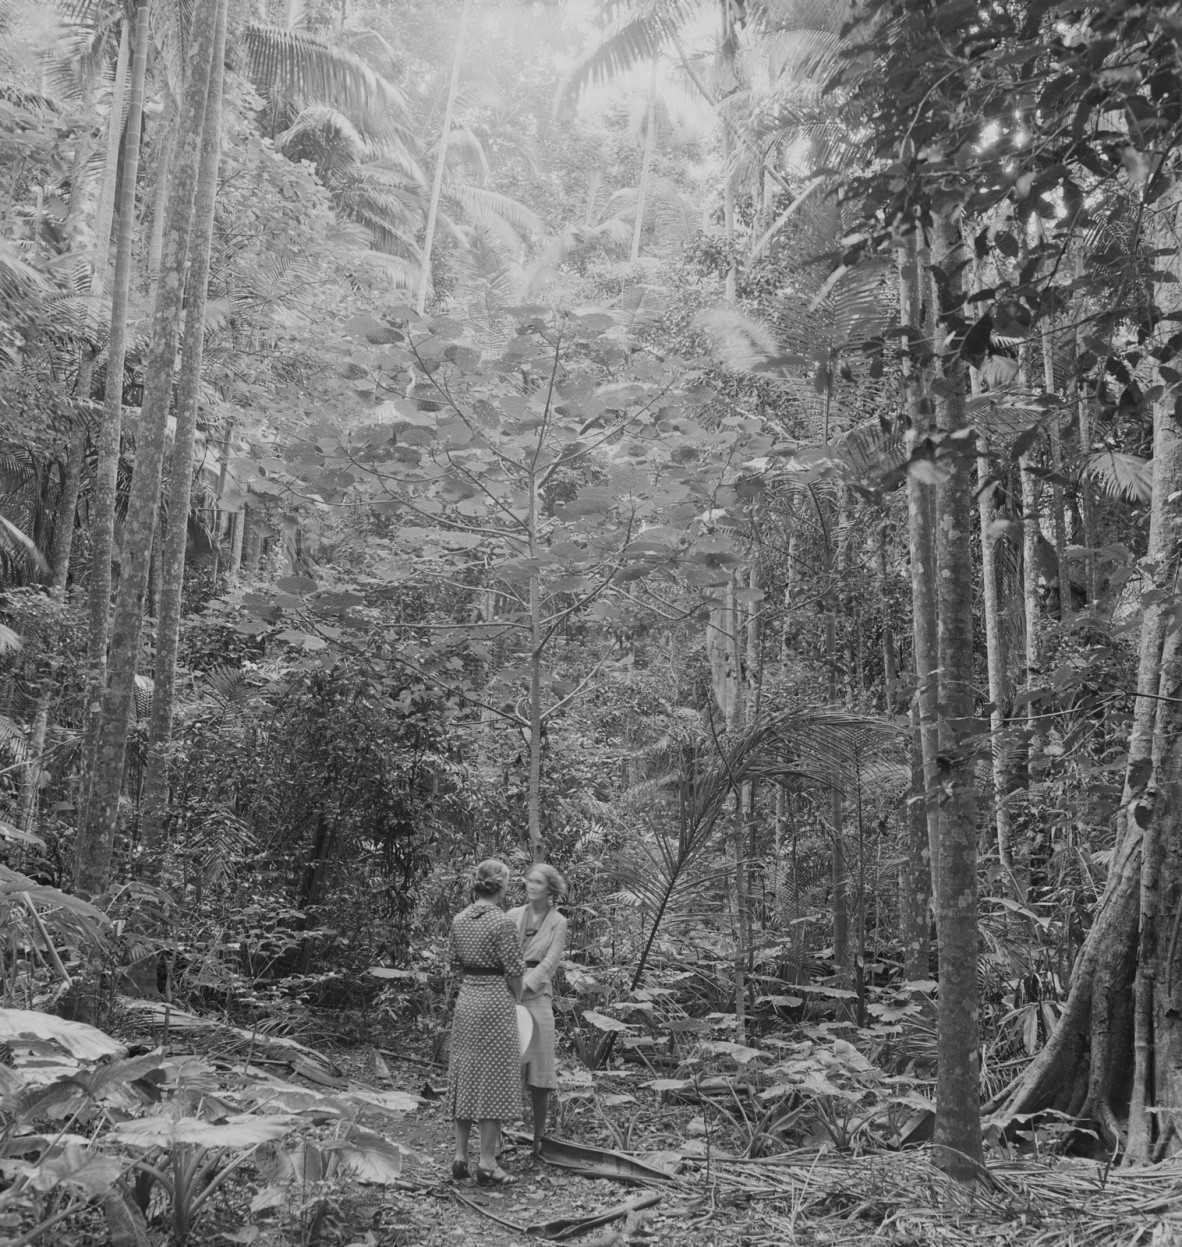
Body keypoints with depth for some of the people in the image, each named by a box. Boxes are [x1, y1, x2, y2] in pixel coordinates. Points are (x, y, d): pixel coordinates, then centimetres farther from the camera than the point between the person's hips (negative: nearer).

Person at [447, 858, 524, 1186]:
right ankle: (487, 1163, 5)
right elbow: (514, 971, -11)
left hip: (466, 999, 6)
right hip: (496, 1001, -6)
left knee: (465, 1075, 13)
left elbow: (456, 963, 10)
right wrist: (515, 1001, 5)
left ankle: (460, 1156, 18)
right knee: (494, 1079, 1)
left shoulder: (459, 919, 4)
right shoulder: (502, 922, -15)